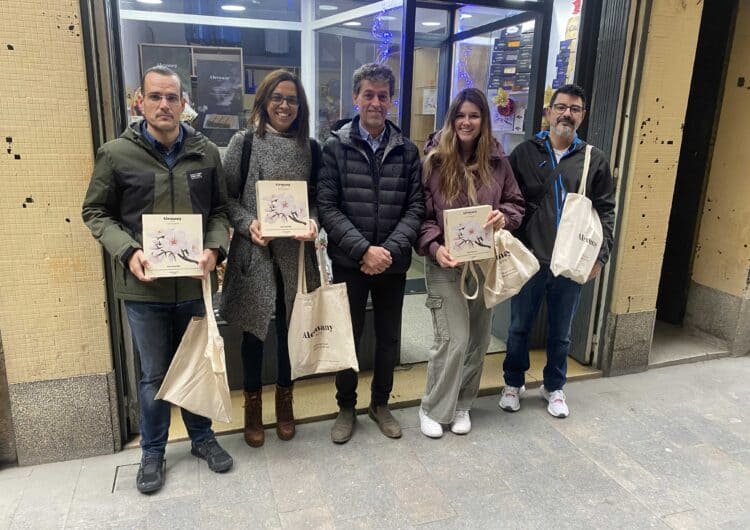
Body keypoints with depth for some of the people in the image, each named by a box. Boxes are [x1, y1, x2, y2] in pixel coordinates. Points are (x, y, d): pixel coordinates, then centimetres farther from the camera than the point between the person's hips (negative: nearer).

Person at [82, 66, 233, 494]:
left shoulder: (207, 152, 0)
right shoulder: (116, 154, -5)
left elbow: (220, 210, 7)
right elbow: (96, 213, 2)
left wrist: (215, 248, -11)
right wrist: (128, 252, -14)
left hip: (195, 283, 2)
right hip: (144, 287, -1)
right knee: (154, 374, 12)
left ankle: (203, 437, 39)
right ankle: (153, 452, 34)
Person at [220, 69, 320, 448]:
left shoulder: (309, 147, 6)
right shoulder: (244, 142, -2)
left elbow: (317, 199, 9)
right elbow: (227, 197, -2)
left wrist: (313, 223, -10)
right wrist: (248, 224, -18)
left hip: (295, 252, 2)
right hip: (254, 252, -2)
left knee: (289, 327, 13)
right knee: (253, 329, 9)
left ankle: (284, 399, 34)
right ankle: (253, 403, 30)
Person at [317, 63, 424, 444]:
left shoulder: (406, 150, 3)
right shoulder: (335, 146, -4)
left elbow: (415, 207, 0)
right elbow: (326, 207, -9)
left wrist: (390, 249, -14)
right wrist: (364, 249, -18)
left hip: (393, 263, 2)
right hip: (349, 262, -2)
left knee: (389, 338, 14)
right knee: (348, 337, 10)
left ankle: (380, 403, 35)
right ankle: (346, 407, 30)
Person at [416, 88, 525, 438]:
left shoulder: (497, 161, 5)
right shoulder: (435, 160, -5)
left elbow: (515, 202, 13)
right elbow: (420, 213, -6)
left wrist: (504, 217, -10)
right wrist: (434, 248, -22)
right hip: (446, 265, -4)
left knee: (478, 340, 12)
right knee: (453, 340, -8)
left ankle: (461, 405, 31)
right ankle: (433, 409, 14)